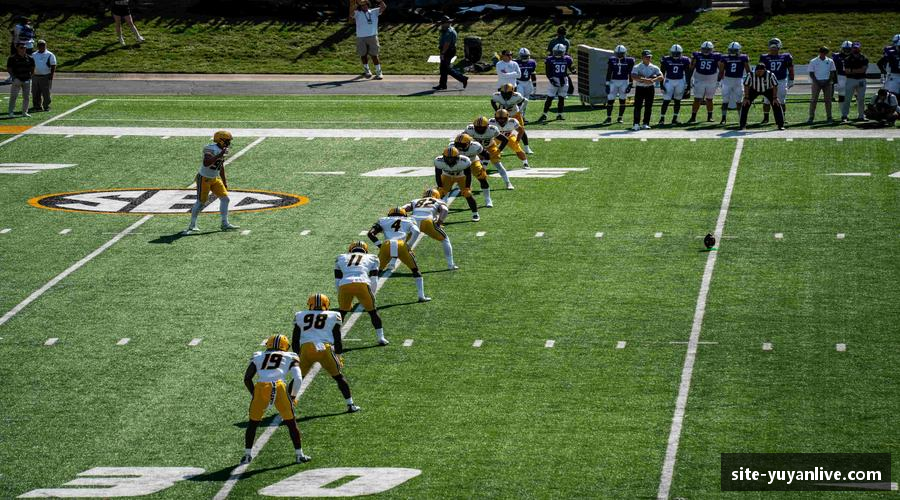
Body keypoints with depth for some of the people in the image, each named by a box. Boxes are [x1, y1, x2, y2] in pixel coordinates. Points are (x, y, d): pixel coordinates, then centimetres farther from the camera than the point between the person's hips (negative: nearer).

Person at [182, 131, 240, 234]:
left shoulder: (222, 150, 4)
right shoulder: (211, 149, -24)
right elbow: (206, 163, -40)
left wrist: (224, 182, 21)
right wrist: (219, 155, -42)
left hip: (215, 179, 8)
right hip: (204, 179, -8)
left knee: (225, 198, 2)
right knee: (200, 202, -4)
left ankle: (225, 224, 10)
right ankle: (192, 226, 8)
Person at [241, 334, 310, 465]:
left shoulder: (258, 357, 27)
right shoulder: (290, 358, 22)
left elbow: (247, 379, 18)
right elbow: (297, 378, 8)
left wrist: (254, 394, 28)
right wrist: (293, 396, 21)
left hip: (260, 387, 1)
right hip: (279, 387, -1)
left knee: (253, 423, 21)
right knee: (291, 423, 15)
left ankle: (247, 455, 24)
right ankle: (300, 455, 19)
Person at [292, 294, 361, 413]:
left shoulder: (300, 316, 21)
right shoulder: (334, 316, 17)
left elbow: (294, 341, 20)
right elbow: (337, 340, 16)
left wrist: (298, 355, 31)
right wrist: (338, 355, 27)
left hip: (306, 349, 1)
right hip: (325, 348, -1)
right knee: (339, 377, 15)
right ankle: (350, 405, 15)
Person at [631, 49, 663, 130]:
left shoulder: (654, 68, 6)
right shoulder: (637, 67, -2)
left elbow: (661, 77, -4)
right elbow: (633, 77, -18)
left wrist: (653, 80, -23)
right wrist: (644, 79, -27)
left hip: (650, 88, 3)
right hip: (640, 88, -3)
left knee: (648, 107, 4)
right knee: (637, 106, -7)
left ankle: (646, 124, 13)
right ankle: (636, 124, -6)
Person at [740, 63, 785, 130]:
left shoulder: (770, 75, -29)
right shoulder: (751, 75, -29)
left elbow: (775, 86, -17)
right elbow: (746, 85, -17)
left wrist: (775, 98, -19)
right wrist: (746, 98, -18)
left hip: (768, 90, 0)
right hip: (754, 90, 0)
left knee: (776, 105, -12)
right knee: (745, 105, -13)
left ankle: (780, 125, -1)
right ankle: (742, 125, 0)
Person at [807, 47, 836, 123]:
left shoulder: (830, 61, 6)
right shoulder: (813, 61, -1)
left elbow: (832, 73, 9)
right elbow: (811, 74, -1)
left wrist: (829, 81, -5)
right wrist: (817, 82, -11)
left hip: (827, 82, 2)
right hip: (816, 82, -2)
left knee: (828, 100, 3)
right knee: (814, 100, -5)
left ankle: (829, 117, 8)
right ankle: (811, 117, -4)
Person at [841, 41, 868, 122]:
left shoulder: (864, 59, 6)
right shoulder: (848, 59, 0)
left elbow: (863, 69, -7)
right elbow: (847, 71, -10)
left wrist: (852, 70, -10)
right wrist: (859, 71, -10)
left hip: (861, 80, 2)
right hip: (851, 80, -2)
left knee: (861, 99, 9)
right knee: (847, 99, -7)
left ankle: (861, 116, 20)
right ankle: (844, 116, -7)